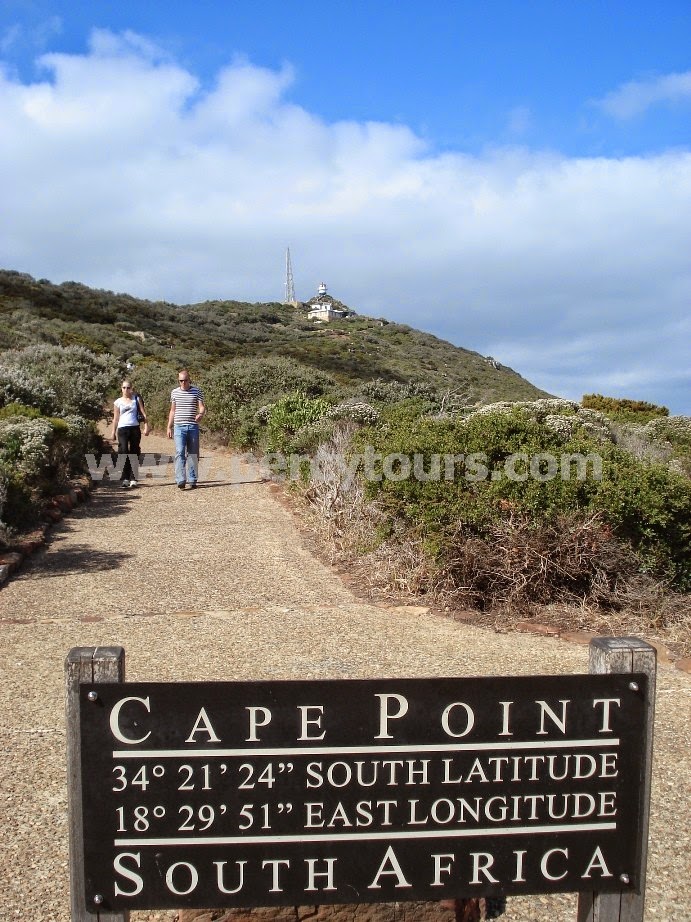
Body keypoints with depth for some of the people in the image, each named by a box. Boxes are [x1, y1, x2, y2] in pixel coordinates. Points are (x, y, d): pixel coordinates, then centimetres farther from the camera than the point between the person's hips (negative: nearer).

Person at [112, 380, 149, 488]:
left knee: (134, 453, 2)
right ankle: (125, 478, -12)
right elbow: (116, 418, 12)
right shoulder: (118, 402, 10)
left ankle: (133, 479, 7)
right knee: (123, 452, -14)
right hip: (122, 429, -1)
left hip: (135, 428, 1)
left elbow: (143, 413, 8)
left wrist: (146, 426, -3)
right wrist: (113, 432, 8)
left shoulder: (136, 399, 11)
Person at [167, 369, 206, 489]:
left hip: (193, 427, 0)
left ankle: (192, 480, 13)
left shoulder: (196, 391, 4)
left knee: (193, 454, 5)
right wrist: (169, 427, 13)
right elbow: (172, 410, 16)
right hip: (179, 426, 0)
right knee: (180, 453, -13)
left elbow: (202, 406, -2)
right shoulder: (174, 392, 9)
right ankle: (180, 481, -16)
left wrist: (200, 414, -26)